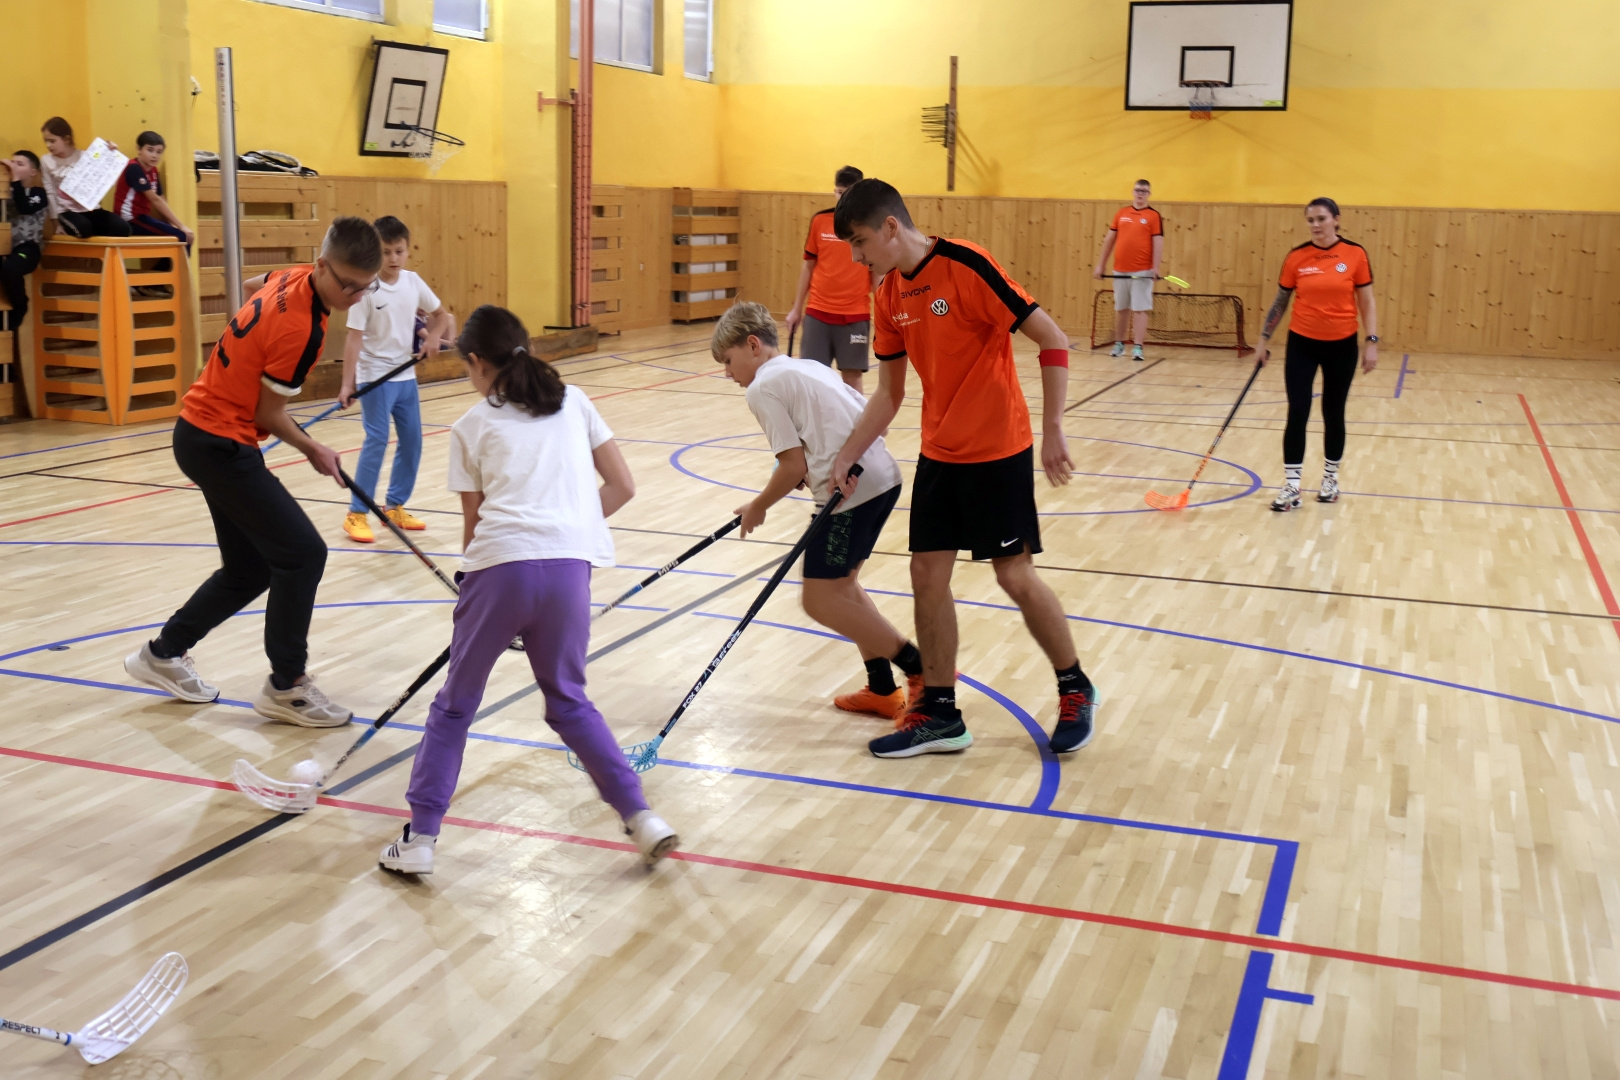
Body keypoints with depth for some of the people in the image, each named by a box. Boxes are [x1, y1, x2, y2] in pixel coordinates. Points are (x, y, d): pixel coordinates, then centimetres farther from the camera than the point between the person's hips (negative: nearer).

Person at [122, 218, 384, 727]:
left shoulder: (290, 279, 0)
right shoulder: (301, 328, -25)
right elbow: (268, 414, -16)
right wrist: (313, 450, 2)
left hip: (204, 432, 10)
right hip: (220, 444, -10)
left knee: (249, 568, 14)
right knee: (302, 553, -11)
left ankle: (163, 654, 30)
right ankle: (286, 686, -1)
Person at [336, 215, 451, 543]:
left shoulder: (413, 282, 1)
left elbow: (440, 314, 15)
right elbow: (354, 337, -17)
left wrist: (434, 336, -6)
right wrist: (347, 384, -23)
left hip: (405, 376, 6)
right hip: (375, 377, -6)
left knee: (412, 441, 9)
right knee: (377, 441, -11)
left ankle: (394, 506, 24)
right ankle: (356, 514, -3)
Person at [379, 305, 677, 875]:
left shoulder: (471, 427, 13)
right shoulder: (573, 402, 18)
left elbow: (474, 522, 12)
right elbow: (623, 486, 14)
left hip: (500, 564, -2)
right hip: (570, 565, 2)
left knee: (455, 705, 16)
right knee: (568, 701, 21)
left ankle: (419, 839, 15)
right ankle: (641, 818, 12)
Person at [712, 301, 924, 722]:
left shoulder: (763, 387, -4)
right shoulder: (810, 367, 21)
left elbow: (794, 466, -10)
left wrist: (757, 508, 6)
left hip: (851, 490, -9)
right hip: (883, 475, 9)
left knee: (821, 600, -1)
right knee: (840, 584, 21)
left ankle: (922, 668, -2)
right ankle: (882, 690, 23)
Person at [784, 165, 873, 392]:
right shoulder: (819, 221, 4)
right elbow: (808, 266, 11)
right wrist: (796, 309, 10)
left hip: (855, 314, -2)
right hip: (817, 312, 2)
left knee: (852, 374, 3)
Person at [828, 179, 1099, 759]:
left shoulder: (966, 265, -18)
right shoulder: (889, 295, 4)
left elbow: (1053, 341, -17)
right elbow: (888, 394, 12)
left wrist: (1052, 431, -19)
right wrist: (844, 460, 6)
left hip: (998, 450, -7)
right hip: (938, 454, 7)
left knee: (1016, 575, -1)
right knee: (927, 574, 4)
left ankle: (1076, 691, 21)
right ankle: (939, 714, 14)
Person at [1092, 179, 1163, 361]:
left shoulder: (1153, 216, 0)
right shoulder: (1121, 213, 10)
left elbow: (1158, 243, -6)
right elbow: (1109, 239, 14)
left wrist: (1156, 267, -17)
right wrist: (1100, 265, 11)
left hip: (1142, 272, -4)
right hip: (1120, 270, 4)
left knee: (1140, 309, -6)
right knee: (1120, 308, 12)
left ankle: (1137, 347, -6)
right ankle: (1119, 344, 24)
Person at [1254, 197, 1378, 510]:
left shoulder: (1355, 254, -5)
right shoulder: (1297, 257, -3)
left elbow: (1366, 301, 0)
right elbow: (1280, 301, 6)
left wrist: (1372, 342, -6)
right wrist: (1264, 340, 6)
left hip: (1341, 345, 0)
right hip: (1302, 343, 0)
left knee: (1333, 414, 11)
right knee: (1297, 413, -6)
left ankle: (1330, 479, 28)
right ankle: (1291, 487, -1)